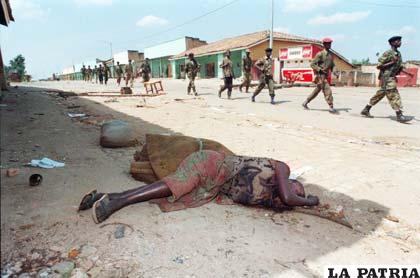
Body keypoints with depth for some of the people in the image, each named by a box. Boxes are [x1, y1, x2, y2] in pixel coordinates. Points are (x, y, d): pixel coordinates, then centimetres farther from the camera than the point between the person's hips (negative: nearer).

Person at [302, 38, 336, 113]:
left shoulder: (331, 54, 12)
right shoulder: (320, 54, -10)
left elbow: (332, 64, 23)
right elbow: (312, 64, -13)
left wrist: (331, 70, 2)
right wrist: (321, 70, -22)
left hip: (325, 76, 8)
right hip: (320, 76, -8)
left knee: (316, 91, 15)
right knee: (327, 91, -12)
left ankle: (305, 103, 25)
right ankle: (331, 108, -7)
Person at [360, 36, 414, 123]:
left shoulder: (398, 54, 14)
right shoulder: (387, 53, -11)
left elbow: (400, 68, 19)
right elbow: (379, 66, -15)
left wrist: (407, 73, 4)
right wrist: (392, 62, -19)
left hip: (391, 77, 9)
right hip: (386, 78, -9)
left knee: (379, 95, 12)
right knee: (394, 95, -11)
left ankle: (366, 110, 20)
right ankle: (400, 116, -9)